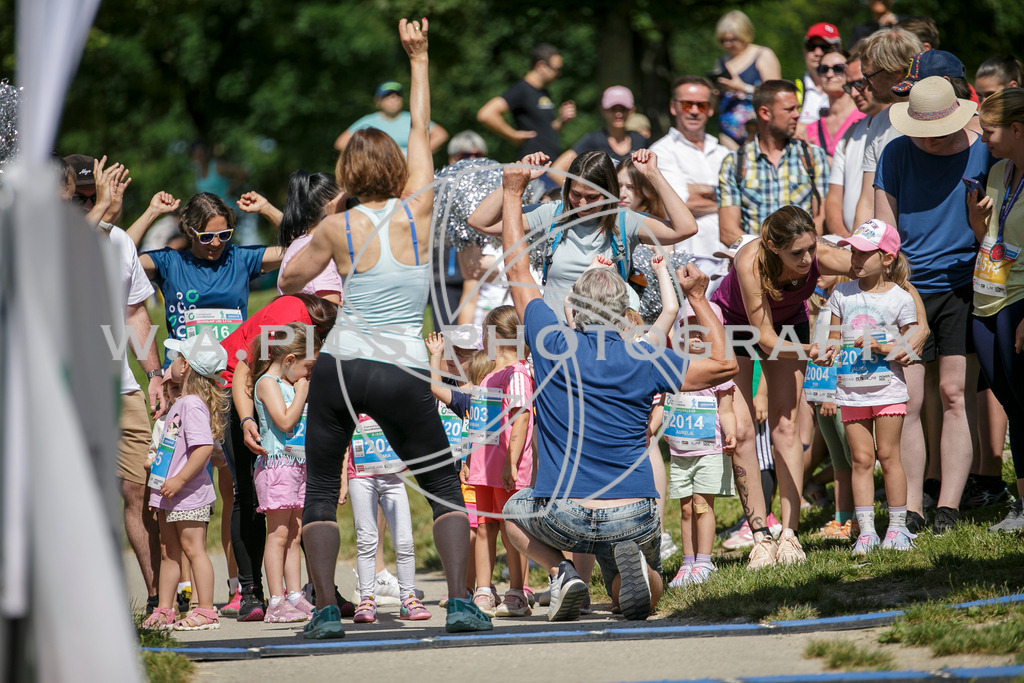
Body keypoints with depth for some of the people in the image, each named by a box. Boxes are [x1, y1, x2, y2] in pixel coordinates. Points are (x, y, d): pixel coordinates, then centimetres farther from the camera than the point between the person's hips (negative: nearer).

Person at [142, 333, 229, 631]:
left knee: (193, 548, -7)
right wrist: (162, 480, 24)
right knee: (168, 550, 12)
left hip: (188, 494, -10)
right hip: (170, 495, 10)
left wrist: (179, 480, -26)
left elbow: (204, 447, -27)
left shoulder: (193, 405, -18)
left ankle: (206, 612, -5)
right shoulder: (181, 403, 14)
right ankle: (164, 611, 18)